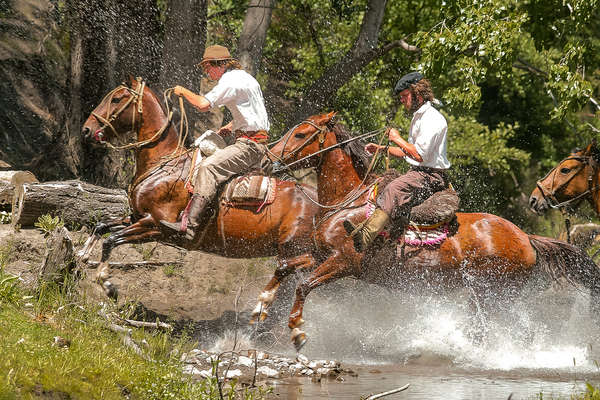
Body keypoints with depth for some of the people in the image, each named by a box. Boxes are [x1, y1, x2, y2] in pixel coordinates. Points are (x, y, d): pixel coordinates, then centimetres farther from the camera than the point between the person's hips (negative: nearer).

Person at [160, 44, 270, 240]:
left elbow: (203, 104, -25)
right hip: (256, 144, 11)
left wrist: (183, 91, -7)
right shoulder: (245, 77, 21)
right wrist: (231, 126, 22)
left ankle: (188, 225, -40)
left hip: (250, 144, -11)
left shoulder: (229, 81, -13)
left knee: (208, 167, -26)